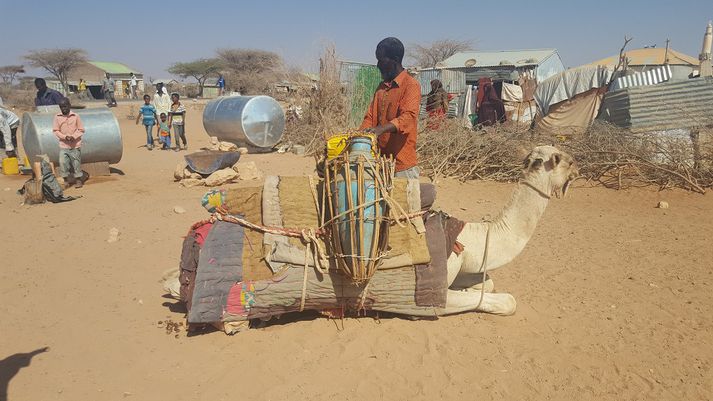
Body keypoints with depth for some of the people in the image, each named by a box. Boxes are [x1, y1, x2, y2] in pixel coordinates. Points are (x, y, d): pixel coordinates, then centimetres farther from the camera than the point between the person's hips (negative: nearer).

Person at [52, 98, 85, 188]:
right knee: (62, 162, -3)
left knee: (76, 163, 3)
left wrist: (73, 136, -14)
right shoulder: (57, 117, 0)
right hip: (63, 145, 1)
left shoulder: (75, 116, -3)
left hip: (75, 145, -1)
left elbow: (81, 130, 1)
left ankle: (78, 179, 18)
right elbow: (55, 130, 1)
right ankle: (66, 179, 13)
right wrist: (65, 137, -14)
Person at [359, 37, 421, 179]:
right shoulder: (382, 87, 16)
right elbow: (370, 117, 15)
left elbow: (409, 116, -22)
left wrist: (382, 128, -37)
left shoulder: (411, 85, -7)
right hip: (380, 160, 6)